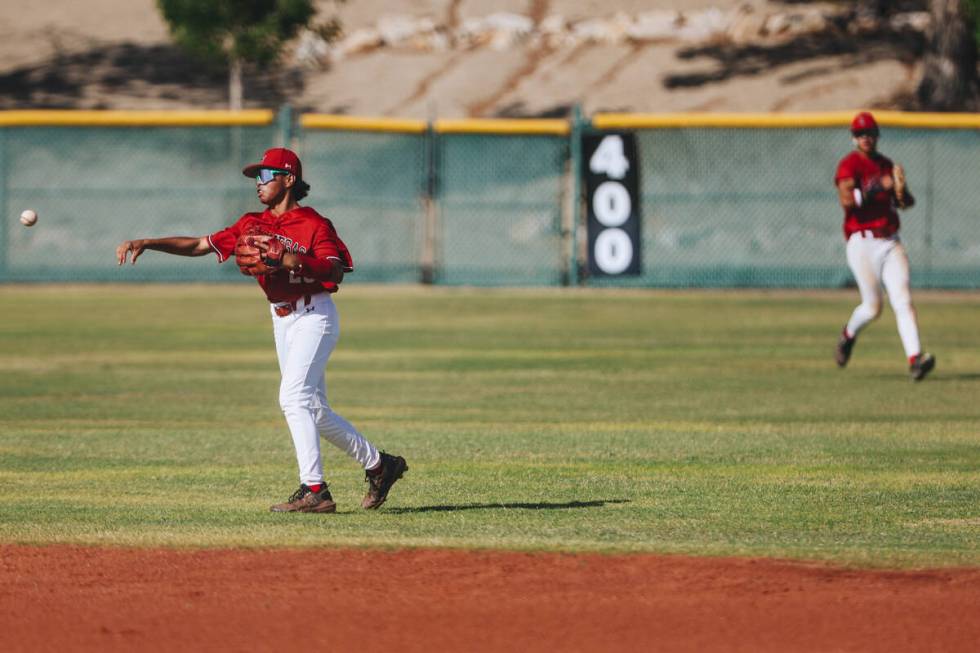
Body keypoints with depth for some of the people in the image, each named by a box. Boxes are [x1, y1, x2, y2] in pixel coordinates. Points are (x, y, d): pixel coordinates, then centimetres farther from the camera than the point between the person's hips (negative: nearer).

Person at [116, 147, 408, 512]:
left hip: (315, 316, -8)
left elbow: (336, 272, -22)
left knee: (293, 397, -21)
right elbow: (199, 245, 5)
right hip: (282, 321, 8)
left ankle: (314, 491, -22)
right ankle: (378, 464, 25)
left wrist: (292, 260, -34)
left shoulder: (314, 224, -10)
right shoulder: (253, 225, 9)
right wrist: (145, 243, -4)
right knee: (314, 412, 10)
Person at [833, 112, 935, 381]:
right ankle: (848, 336, 31)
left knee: (902, 299, -11)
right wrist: (878, 187, -29)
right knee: (872, 307, -1)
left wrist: (901, 191, -8)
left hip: (891, 243, 5)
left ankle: (915, 359, -21)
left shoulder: (886, 164, 15)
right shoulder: (849, 164, -4)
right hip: (863, 245, -5)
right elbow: (847, 199, -21)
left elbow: (907, 203, 15)